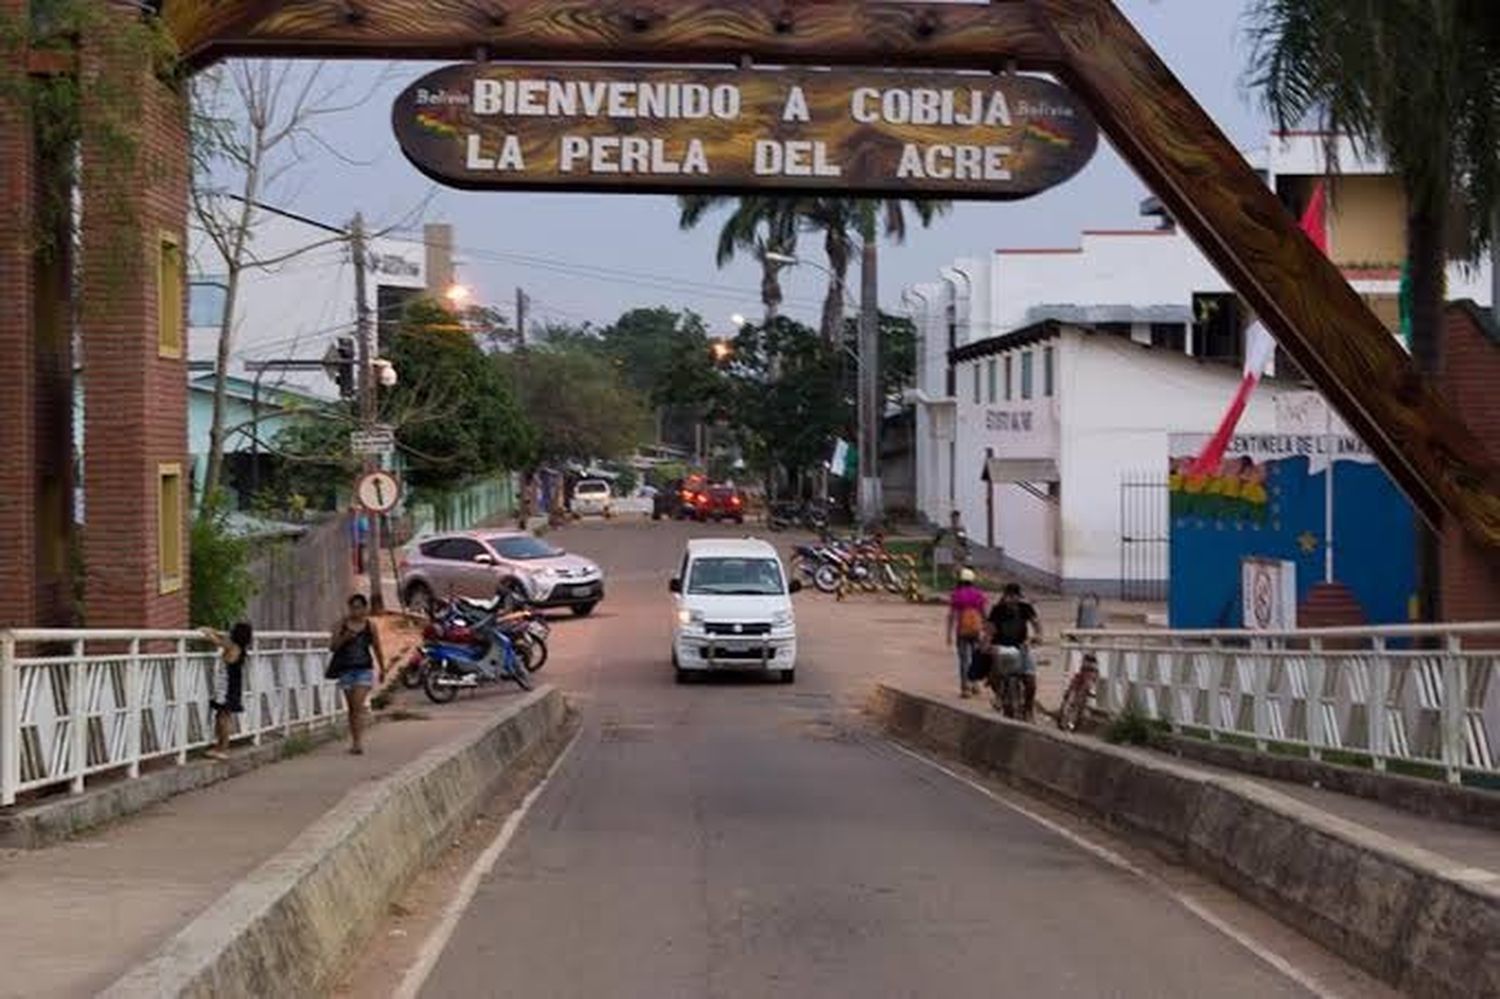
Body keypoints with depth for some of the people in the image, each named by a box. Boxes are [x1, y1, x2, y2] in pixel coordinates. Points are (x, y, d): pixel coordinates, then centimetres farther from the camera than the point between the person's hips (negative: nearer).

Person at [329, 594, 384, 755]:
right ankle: (354, 741, 17)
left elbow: (377, 649, 12)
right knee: (352, 707, 9)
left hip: (364, 669, -2)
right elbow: (332, 646, 0)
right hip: (346, 670, 2)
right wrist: (344, 638, -18)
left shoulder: (370, 626, 2)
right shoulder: (342, 624, 3)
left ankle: (358, 742, -19)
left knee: (359, 706, -14)